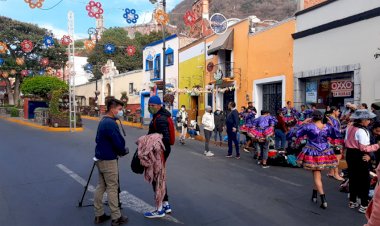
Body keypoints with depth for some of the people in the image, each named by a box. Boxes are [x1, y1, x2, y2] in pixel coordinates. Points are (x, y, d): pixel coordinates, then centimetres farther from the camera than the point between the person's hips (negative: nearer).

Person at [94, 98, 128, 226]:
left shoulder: (103, 121, 11)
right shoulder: (111, 123, -19)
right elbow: (119, 143, -22)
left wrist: (120, 151, 9)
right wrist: (124, 151, 0)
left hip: (101, 158, 9)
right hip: (108, 160, -9)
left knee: (101, 186, 13)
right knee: (112, 188, -2)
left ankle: (99, 215, 21)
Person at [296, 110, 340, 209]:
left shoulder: (309, 126, -14)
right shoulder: (328, 127, -3)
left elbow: (297, 134, -3)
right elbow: (336, 135, 12)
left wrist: (303, 124, 6)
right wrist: (332, 125, 15)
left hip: (313, 154, -4)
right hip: (325, 154, 4)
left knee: (317, 176, 2)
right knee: (317, 174, 20)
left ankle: (324, 201, -4)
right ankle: (314, 195, 32)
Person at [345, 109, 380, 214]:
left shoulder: (350, 128, 5)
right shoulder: (362, 131, -21)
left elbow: (346, 142, 12)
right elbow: (364, 148, -22)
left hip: (350, 154, 8)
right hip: (360, 157, -8)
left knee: (353, 178, 16)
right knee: (364, 181, 3)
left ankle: (352, 202, 26)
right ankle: (364, 205, 8)